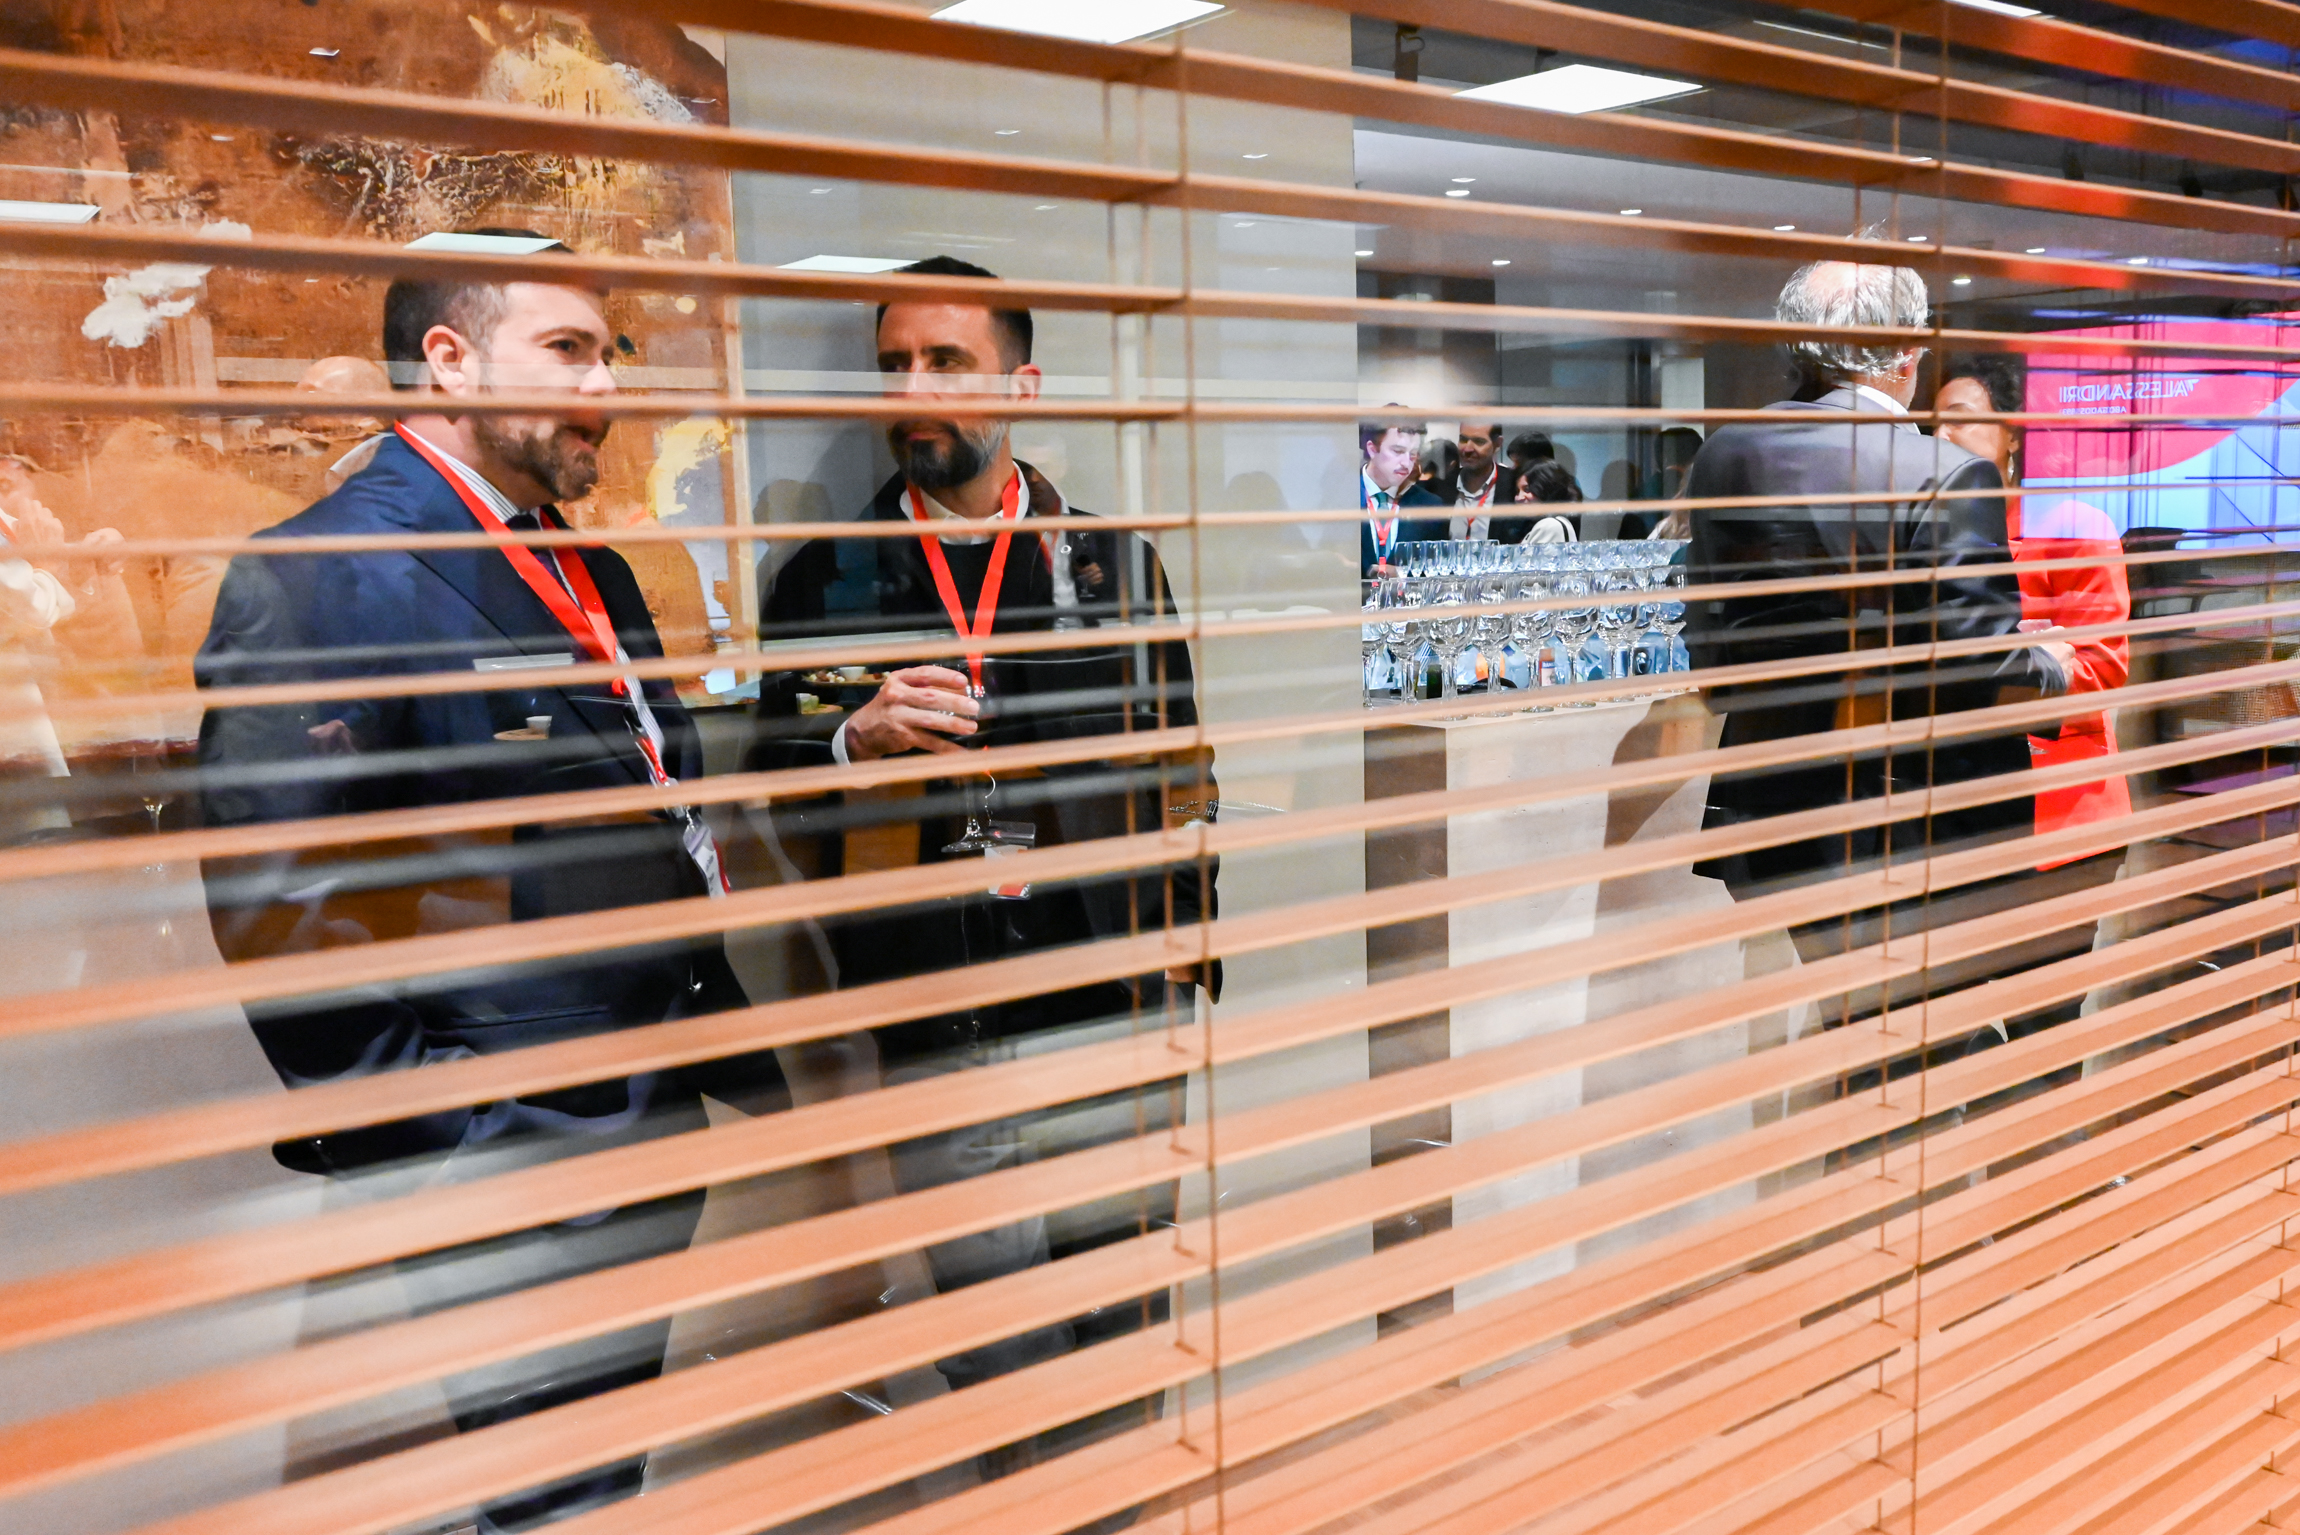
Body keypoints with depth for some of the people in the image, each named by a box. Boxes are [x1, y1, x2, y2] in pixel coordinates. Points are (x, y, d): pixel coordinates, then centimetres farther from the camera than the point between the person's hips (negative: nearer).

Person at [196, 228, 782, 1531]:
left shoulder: (591, 569, 13)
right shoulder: (319, 576, -14)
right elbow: (275, 905, -19)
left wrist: (737, 1063, 12)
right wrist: (431, 1163, -18)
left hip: (656, 1140, 8)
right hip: (516, 1174, -8)